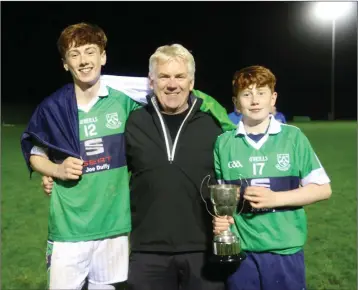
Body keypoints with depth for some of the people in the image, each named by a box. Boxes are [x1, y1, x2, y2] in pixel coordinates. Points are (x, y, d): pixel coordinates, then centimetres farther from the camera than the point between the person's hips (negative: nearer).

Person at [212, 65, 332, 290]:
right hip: (240, 251, 1)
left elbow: (323, 189, -2)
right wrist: (218, 217, -10)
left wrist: (275, 198, -13)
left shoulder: (293, 137, -2)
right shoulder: (224, 143, 3)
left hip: (286, 251, -1)